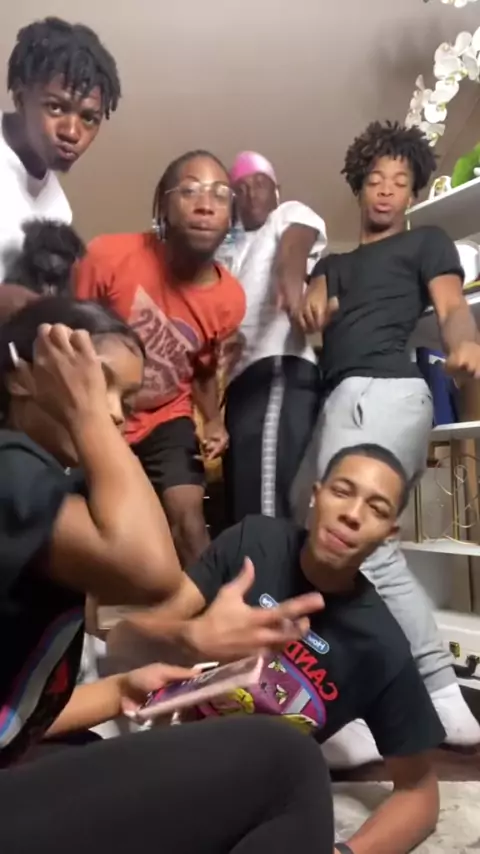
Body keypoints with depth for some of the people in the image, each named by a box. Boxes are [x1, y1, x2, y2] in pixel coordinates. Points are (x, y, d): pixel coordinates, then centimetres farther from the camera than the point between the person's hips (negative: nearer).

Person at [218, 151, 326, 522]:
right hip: (241, 377, 8)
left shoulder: (292, 214, 14)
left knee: (264, 500, -21)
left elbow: (293, 249, -12)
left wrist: (291, 284, -36)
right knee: (240, 498, 7)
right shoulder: (233, 251, 33)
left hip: (280, 368, -8)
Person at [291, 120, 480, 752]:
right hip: (344, 400, 8)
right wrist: (309, 302, -14)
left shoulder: (426, 242, 16)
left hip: (382, 392, -8)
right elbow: (314, 304, 12)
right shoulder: (334, 263, 32)